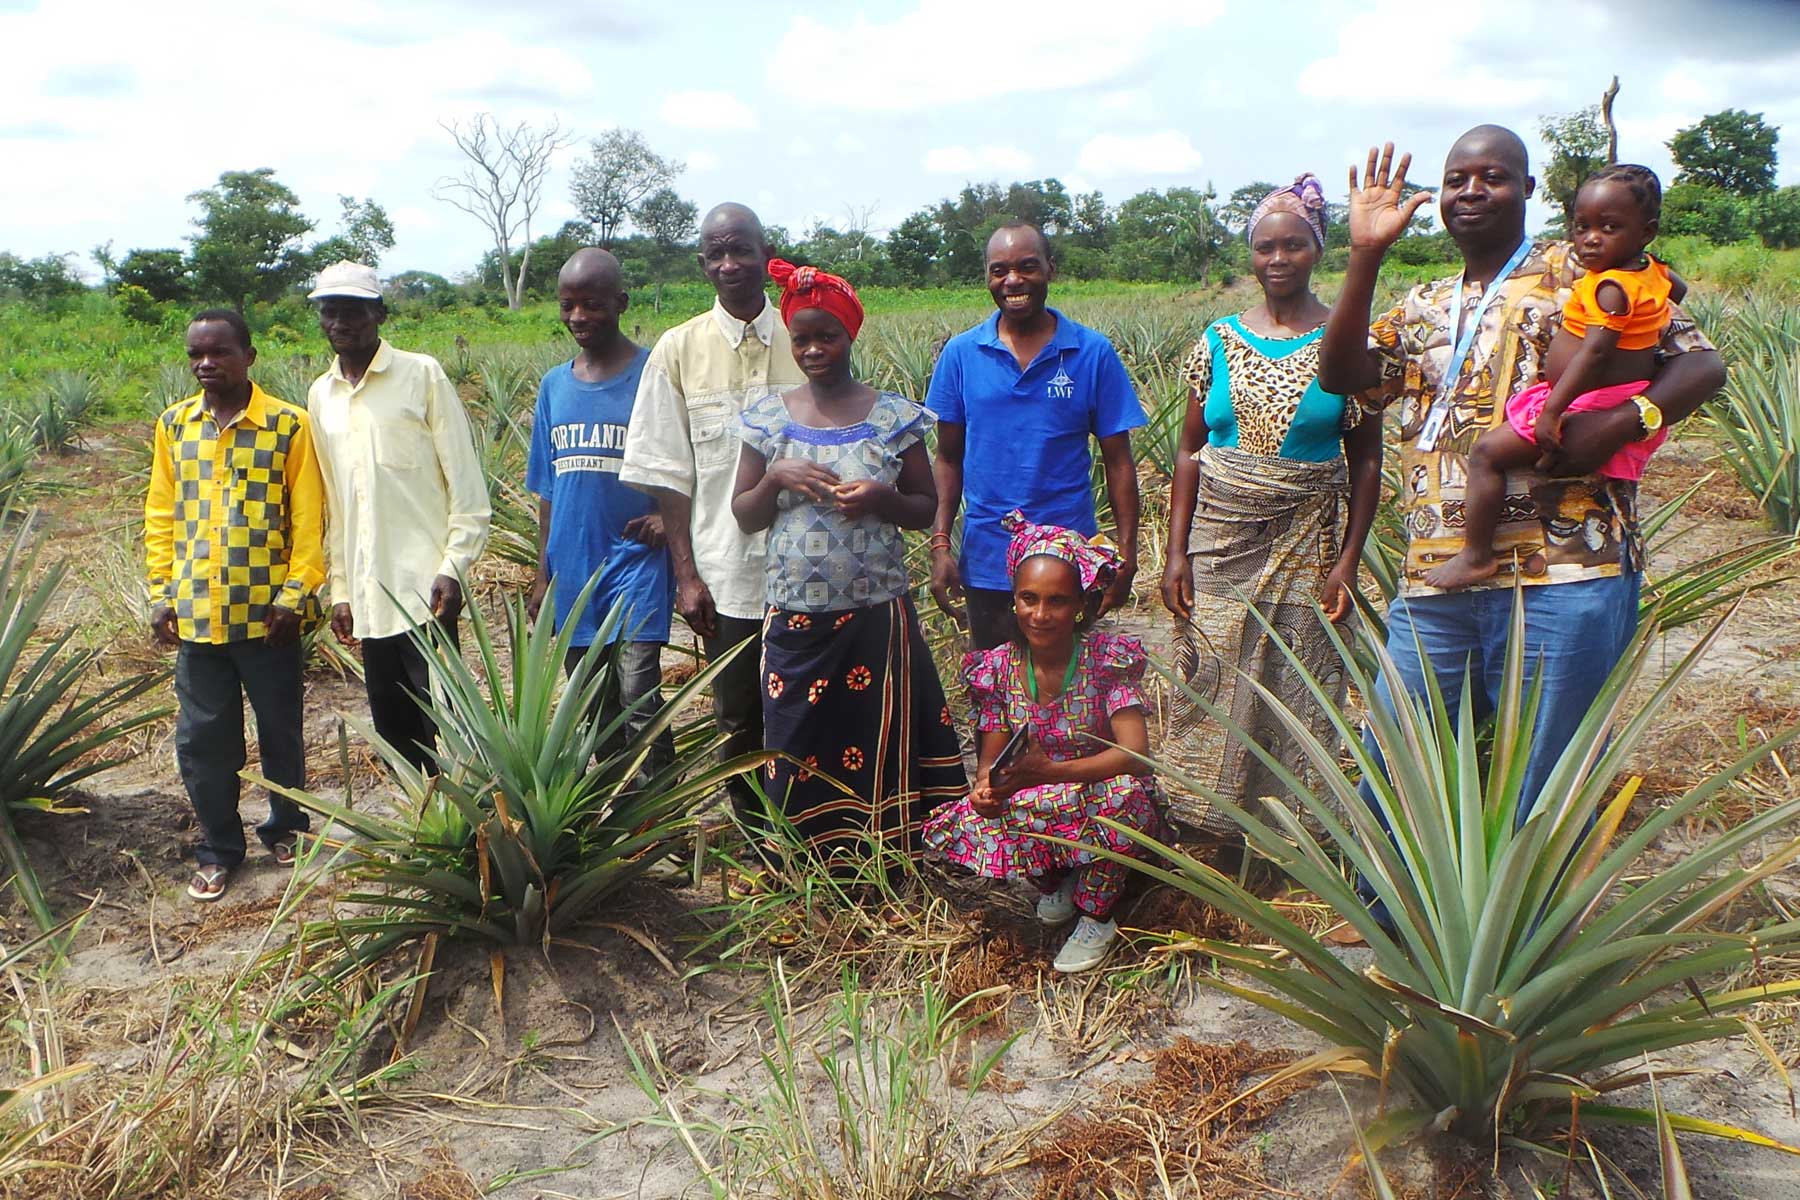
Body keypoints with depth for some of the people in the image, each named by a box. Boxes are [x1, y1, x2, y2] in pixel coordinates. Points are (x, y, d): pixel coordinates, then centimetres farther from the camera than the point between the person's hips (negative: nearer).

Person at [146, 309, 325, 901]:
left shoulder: (288, 424, -6)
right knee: (201, 739, 8)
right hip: (195, 614, 3)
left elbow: (308, 517, -6)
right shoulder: (173, 425, 6)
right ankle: (219, 849, 23)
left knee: (281, 730, 11)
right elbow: (161, 515, 10)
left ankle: (286, 827, 31)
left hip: (266, 611, -3)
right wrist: (161, 593, 4)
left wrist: (296, 593, -12)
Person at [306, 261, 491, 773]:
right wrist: (340, 589, 15)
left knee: (440, 718, -9)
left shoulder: (421, 375, -2)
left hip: (424, 587, -6)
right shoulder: (320, 395, 14)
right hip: (368, 595, 6)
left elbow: (467, 485, -4)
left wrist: (454, 567, -12)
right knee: (394, 730, 8)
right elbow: (331, 502, 19)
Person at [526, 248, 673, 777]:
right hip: (572, 570, 6)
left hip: (636, 560, -5)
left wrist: (668, 515, -19)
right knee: (592, 708, 13)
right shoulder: (554, 385, 9)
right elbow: (548, 491, 14)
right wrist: (543, 573, 13)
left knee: (639, 699, -12)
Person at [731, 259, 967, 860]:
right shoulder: (768, 419, 4)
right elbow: (744, 516, 7)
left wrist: (884, 499, -15)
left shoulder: (893, 416, 0)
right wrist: (777, 479, -12)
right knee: (796, 749, 6)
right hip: (794, 620, 2)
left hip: (877, 616, -1)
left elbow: (927, 508, 5)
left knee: (883, 745, 3)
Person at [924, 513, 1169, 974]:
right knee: (962, 824, -25)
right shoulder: (999, 668, -6)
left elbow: (1135, 754, -26)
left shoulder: (1107, 659, -16)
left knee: (1127, 793, -38)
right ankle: (1055, 880, 6)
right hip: (1029, 801, 3)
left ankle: (1097, 916, -10)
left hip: (1101, 805, -3)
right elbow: (992, 756, -4)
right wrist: (986, 787, -30)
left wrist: (1050, 771, -39)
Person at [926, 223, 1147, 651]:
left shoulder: (1094, 353, -2)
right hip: (986, 563, 1)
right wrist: (940, 545, -2)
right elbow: (949, 459, 5)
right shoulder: (960, 354, 2)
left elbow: (1118, 461, 1)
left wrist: (1126, 552, -5)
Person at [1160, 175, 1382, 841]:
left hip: (1306, 542, -2)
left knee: (1295, 694, 2)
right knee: (1209, 688, 1)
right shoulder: (1219, 340, 5)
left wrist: (1348, 560, -7)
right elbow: (1190, 448, 7)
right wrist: (1177, 551, -1)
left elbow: (1365, 460, 1)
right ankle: (1208, 838, 17)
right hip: (1219, 537, 2)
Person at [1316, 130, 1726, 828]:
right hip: (1434, 587, 4)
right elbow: (1339, 374, 3)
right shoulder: (1423, 310, 20)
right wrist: (1366, 254, -5)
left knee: (1543, 803, 3)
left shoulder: (1578, 273, 7)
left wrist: (1623, 421, -18)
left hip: (1563, 581, -4)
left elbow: (1701, 363, 1)